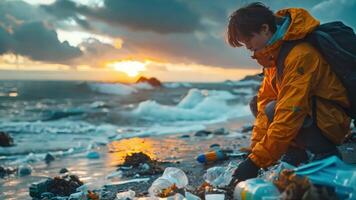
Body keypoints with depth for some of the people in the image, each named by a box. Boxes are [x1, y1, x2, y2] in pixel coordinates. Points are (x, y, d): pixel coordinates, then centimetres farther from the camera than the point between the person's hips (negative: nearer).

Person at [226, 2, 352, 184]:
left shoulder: (300, 54, -27)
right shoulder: (274, 56, 3)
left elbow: (289, 113, -32)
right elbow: (265, 102, -1)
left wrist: (256, 162, -30)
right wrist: (254, 152, -8)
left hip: (330, 121, -9)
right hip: (307, 113, 9)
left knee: (274, 111, -27)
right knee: (256, 102, 8)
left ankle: (325, 155, -12)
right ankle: (298, 152, 1)